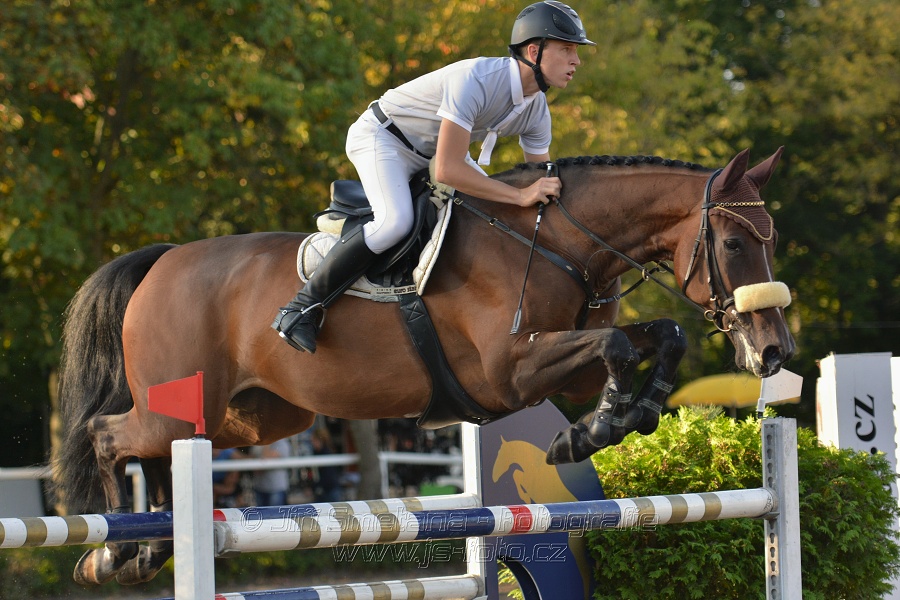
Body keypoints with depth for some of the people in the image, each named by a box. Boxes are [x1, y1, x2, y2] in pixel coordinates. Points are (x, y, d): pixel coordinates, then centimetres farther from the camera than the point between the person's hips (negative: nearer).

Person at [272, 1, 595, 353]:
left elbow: (543, 181, 3)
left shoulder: (537, 109, -9)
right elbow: (447, 171, -41)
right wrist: (521, 196, -41)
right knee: (395, 221, -31)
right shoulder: (474, 80, -36)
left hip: (433, 149, 9)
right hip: (380, 136, -9)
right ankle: (302, 308, -22)